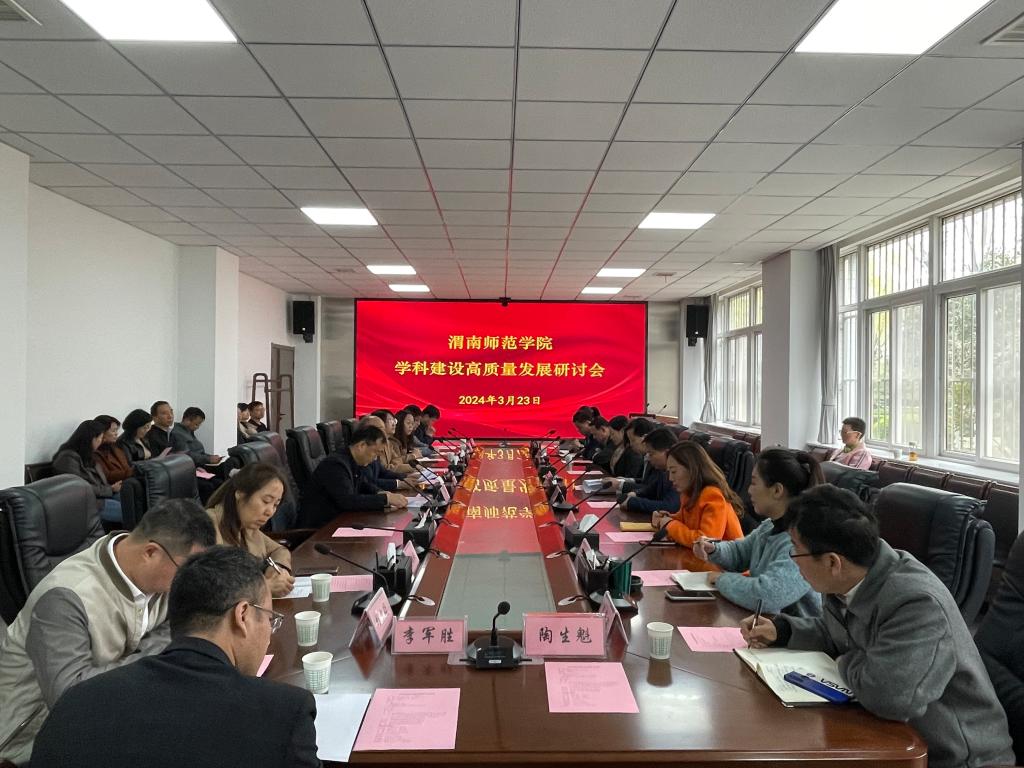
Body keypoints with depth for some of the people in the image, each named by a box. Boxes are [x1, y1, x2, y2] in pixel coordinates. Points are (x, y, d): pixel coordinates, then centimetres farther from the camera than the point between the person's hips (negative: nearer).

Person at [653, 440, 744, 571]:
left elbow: (707, 540, -26)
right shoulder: (689, 494, 7)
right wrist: (667, 519, 2)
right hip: (699, 559, 7)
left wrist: (671, 525, -14)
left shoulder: (713, 496, -18)